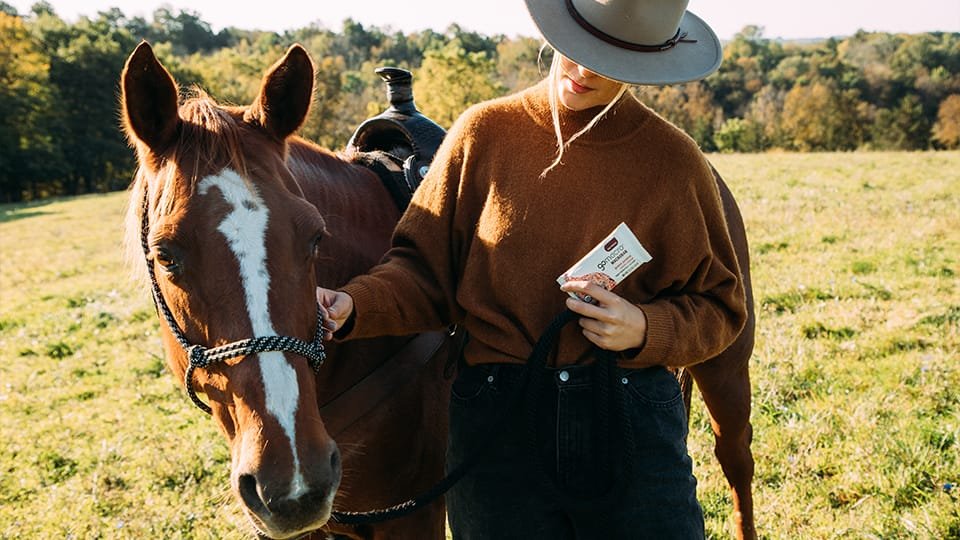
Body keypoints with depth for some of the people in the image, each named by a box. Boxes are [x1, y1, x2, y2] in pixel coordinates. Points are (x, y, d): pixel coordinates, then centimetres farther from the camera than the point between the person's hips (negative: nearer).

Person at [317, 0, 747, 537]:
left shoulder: (674, 159, -3)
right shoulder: (485, 132, -2)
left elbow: (720, 308, 4)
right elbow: (425, 269, 1)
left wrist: (644, 330, -15)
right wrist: (354, 306, -17)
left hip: (633, 429, 0)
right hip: (498, 428, 1)